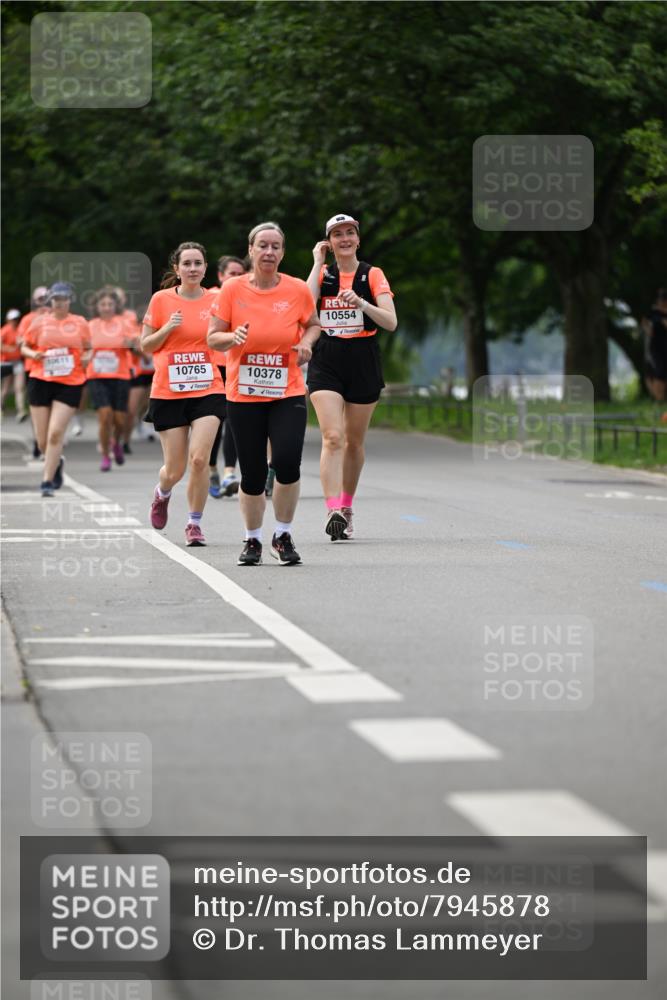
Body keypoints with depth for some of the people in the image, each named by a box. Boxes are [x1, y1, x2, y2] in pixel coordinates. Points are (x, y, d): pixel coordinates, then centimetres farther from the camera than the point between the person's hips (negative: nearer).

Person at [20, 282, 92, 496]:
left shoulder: (80, 323, 6)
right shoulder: (39, 322, 6)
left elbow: (88, 349, 18)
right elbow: (24, 347, 13)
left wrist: (87, 358, -4)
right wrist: (33, 354, -8)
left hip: (70, 384, -1)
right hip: (41, 381, 1)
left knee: (56, 432, -15)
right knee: (42, 439, 3)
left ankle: (47, 481, -8)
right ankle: (56, 462, 37)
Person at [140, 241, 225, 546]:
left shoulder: (216, 300, 3)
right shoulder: (161, 299, 0)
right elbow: (145, 346, 5)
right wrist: (167, 328, -12)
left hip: (207, 390, 0)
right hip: (168, 392, 0)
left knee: (199, 459, -17)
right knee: (175, 469, 3)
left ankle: (194, 524, 1)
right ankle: (162, 493, 40)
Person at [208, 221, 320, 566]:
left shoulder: (297, 290, -1)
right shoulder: (233, 289, -4)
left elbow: (313, 324, 17)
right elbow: (213, 338, 1)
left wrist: (306, 342, -4)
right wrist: (233, 338, -20)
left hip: (288, 394, 0)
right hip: (243, 396, 0)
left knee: (287, 463, -17)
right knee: (252, 475, 1)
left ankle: (283, 536, 5)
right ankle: (252, 540, 24)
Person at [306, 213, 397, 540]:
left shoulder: (372, 275, 1)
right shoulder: (322, 274, 5)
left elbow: (391, 322, -8)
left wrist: (361, 303, -25)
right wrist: (318, 263, -8)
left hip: (363, 362, 1)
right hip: (326, 363, -1)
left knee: (354, 441, 10)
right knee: (332, 437, -16)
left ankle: (346, 508, 26)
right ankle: (333, 511, -25)